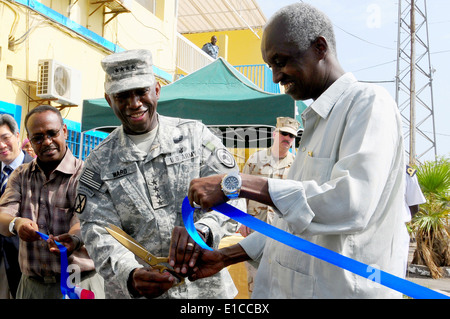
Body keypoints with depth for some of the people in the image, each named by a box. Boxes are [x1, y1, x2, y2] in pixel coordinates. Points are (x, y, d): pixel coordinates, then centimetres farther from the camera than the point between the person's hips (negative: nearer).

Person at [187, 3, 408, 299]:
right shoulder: (317, 121, 15)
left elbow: (351, 204, -29)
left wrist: (238, 183, -26)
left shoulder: (369, 102, -13)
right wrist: (226, 256, 11)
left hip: (340, 288, -8)